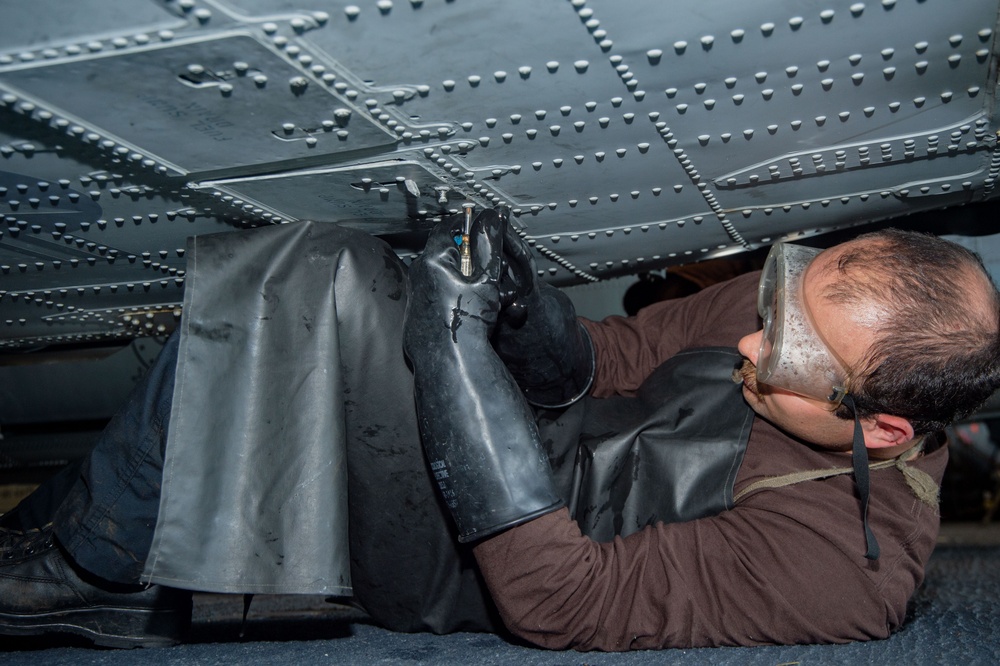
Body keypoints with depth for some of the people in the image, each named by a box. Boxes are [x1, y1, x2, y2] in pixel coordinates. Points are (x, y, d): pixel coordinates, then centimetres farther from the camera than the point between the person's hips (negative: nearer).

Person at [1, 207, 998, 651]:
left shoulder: (843, 567, -27)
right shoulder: (819, 298, -6)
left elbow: (563, 603, -28)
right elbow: (625, 353, 6)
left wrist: (462, 339, -33)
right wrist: (535, 321, -18)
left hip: (459, 573, -8)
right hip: (544, 451, 8)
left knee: (327, 283, -26)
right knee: (311, 252, -6)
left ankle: (87, 564, -4)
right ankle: (124, 578, 5)